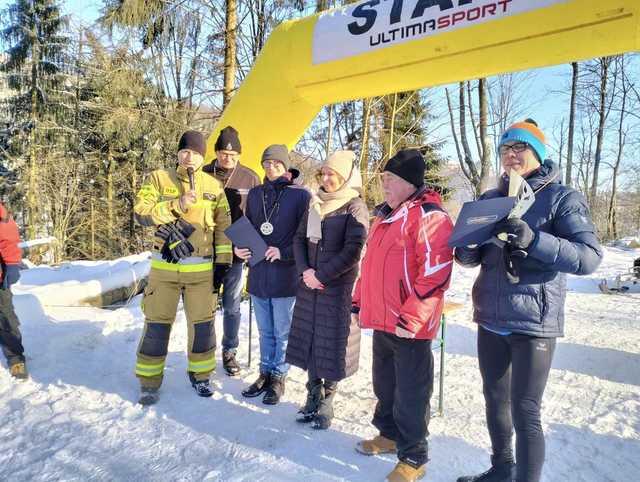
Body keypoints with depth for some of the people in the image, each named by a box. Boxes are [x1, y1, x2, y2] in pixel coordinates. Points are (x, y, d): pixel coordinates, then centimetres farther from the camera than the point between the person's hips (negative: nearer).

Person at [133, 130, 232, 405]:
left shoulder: (214, 186, 6)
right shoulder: (158, 179, 1)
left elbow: (223, 226, 8)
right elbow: (140, 213, -8)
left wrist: (223, 262, 3)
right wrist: (177, 205, -19)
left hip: (201, 269, 1)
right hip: (164, 268, -1)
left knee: (202, 324, 7)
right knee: (157, 324, 5)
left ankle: (200, 375, 27)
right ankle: (149, 381, 21)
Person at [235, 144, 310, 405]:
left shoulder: (300, 195, -7)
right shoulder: (255, 194, 9)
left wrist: (283, 253, -18)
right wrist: (239, 248, -2)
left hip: (286, 276, -5)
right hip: (258, 274, 5)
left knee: (283, 332, 10)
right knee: (265, 331, 18)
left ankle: (279, 377, 27)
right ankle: (265, 373, 34)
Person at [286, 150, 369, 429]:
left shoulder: (355, 208, -7)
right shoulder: (315, 204, 11)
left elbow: (352, 252, -14)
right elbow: (300, 238, 11)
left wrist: (321, 275, -13)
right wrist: (305, 271, -5)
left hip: (339, 286, -6)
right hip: (310, 284, 6)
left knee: (333, 341, 2)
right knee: (309, 337, 10)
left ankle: (327, 400, 17)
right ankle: (313, 395, 25)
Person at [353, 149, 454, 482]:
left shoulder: (428, 215, -15)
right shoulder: (387, 215, 15)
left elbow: (435, 272, -22)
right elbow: (370, 264, 22)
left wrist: (413, 317, -23)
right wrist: (359, 301, 20)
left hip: (408, 325, -9)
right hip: (382, 319, 9)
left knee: (410, 392, 5)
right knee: (384, 383, 22)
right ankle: (389, 434, 42)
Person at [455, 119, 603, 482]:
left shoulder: (562, 198, -6)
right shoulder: (490, 199, 9)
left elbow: (590, 257, -16)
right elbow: (471, 257, 11)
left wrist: (534, 241, -30)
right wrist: (466, 248, -13)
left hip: (533, 323, -5)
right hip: (491, 319, 6)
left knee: (525, 412, -2)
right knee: (495, 398, 18)